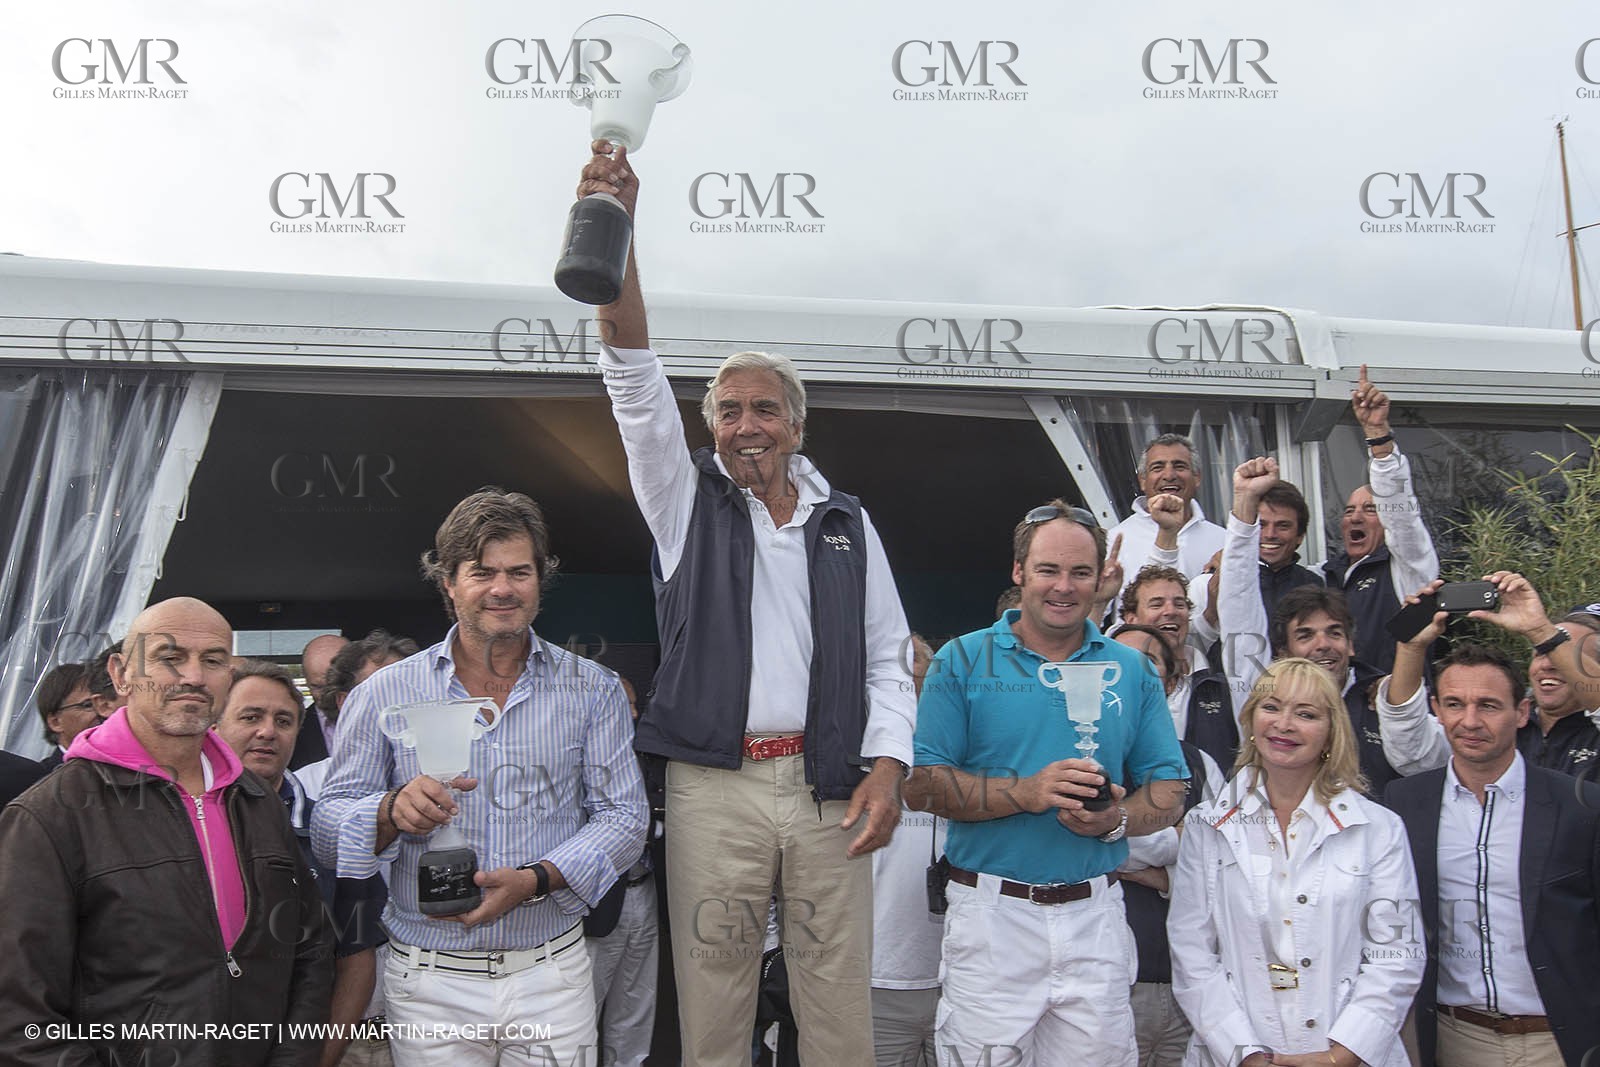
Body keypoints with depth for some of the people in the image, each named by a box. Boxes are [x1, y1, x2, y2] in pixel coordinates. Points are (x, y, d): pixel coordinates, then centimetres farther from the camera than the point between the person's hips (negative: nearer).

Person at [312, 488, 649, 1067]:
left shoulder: (592, 689, 1)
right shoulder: (385, 694, 0)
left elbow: (622, 815, -3)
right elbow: (328, 833, -1)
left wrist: (536, 879, -19)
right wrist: (394, 811, -22)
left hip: (553, 978, 0)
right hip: (429, 984, 0)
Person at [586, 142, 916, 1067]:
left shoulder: (847, 522, 12)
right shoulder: (687, 500, 8)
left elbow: (887, 658, 12)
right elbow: (637, 381, -5)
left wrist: (888, 764, -3)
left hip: (830, 783, 1)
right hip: (714, 783, -1)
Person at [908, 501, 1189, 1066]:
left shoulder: (1132, 671, 8)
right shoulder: (962, 662, -1)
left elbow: (1168, 792, 7)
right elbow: (920, 785, -7)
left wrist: (1115, 819, -14)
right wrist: (1026, 792, -19)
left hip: (1095, 912, 3)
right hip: (992, 913, -2)